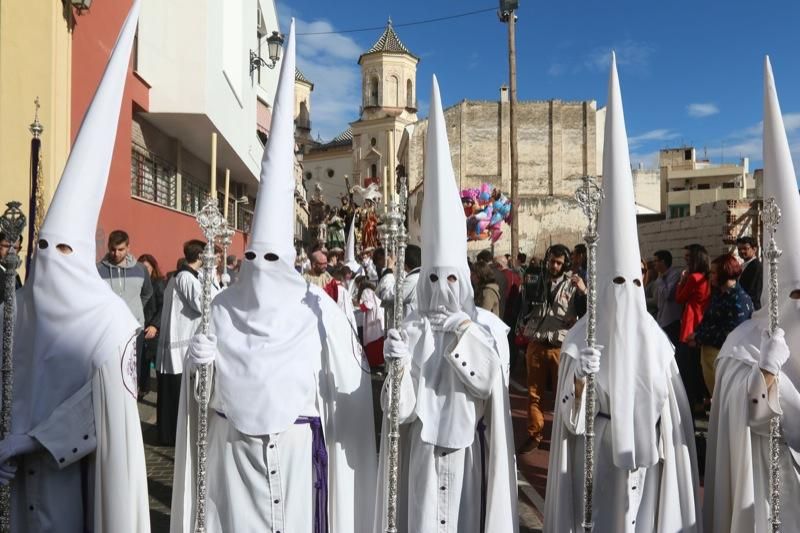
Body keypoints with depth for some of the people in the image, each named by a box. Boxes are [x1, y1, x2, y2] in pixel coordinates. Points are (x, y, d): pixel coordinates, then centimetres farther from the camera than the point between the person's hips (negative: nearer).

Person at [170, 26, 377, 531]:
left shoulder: (316, 308, -11)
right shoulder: (222, 310, -2)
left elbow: (348, 383, -11)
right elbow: (203, 384, 5)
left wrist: (333, 326, -20)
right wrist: (198, 362, -11)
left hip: (295, 444, -2)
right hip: (232, 444, 2)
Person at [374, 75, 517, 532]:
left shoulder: (486, 325, -3)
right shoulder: (411, 330, -5)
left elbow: (493, 382, -11)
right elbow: (403, 405, -7)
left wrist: (466, 334, -17)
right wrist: (398, 365, -26)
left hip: (466, 445, 0)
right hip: (423, 448, 0)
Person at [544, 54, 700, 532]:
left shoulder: (654, 339, 0)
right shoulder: (581, 339, -11)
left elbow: (672, 409, 6)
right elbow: (569, 414, -11)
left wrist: (667, 454, 3)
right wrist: (579, 383, -30)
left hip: (646, 457, 3)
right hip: (596, 455, -3)